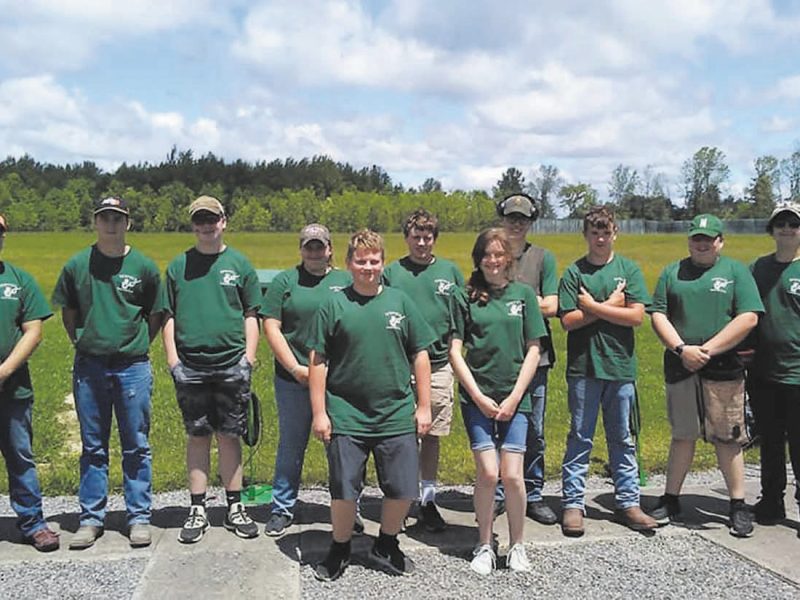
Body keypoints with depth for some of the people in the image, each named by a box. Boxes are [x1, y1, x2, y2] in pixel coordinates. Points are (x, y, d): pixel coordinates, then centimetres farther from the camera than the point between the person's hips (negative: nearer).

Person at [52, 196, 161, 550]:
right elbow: (68, 312, 14)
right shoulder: (77, 265, 4)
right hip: (88, 367, 1)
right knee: (92, 447, 10)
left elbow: (156, 315, 8)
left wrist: (138, 345, 1)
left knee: (136, 446, 5)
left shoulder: (144, 266, 0)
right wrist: (81, 342, 5)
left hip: (133, 367, -1)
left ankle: (139, 517, 15)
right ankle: (91, 518, 20)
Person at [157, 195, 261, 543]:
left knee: (229, 436, 6)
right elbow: (168, 317, 9)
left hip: (231, 366, 0)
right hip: (190, 367, 1)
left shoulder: (240, 264, 6)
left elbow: (251, 316, 7)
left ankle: (235, 508, 17)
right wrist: (172, 360, 0)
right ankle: (197, 511, 17)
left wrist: (249, 358, -2)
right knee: (198, 436, 7)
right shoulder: (178, 266, 8)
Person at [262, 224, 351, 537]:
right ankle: (282, 509, 23)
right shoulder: (284, 281, 7)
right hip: (294, 379, 0)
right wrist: (296, 368, -7)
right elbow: (271, 328, 1)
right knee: (291, 445, 9)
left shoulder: (347, 281, 9)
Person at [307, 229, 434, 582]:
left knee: (403, 489, 6)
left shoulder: (400, 302, 5)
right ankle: (340, 550, 28)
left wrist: (423, 406, 6)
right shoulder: (334, 305, 0)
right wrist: (319, 412, -3)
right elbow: (318, 362, 1)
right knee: (344, 489, 5)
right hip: (346, 417, -2)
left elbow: (420, 355, 9)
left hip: (397, 416, 2)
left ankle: (386, 546, 30)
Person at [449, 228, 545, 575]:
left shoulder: (524, 294, 5)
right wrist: (479, 396, -7)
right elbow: (455, 351, 0)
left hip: (514, 398, 1)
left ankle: (516, 546, 17)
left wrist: (514, 397, -4)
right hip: (477, 398, -1)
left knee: (512, 475, -3)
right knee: (487, 474, -5)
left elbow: (533, 350, 4)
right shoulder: (467, 297, 2)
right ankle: (484, 546, 14)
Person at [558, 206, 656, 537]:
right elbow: (568, 320, -8)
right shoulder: (574, 272, 2)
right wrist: (611, 306, -9)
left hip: (621, 365, 2)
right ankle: (572, 503, 11)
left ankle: (628, 501, 21)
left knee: (622, 438, 11)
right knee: (580, 438, 4)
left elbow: (637, 316, -5)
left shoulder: (629, 269, 6)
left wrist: (594, 307, -9)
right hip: (584, 365, -1)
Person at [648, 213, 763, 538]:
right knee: (682, 435, 9)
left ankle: (738, 506, 13)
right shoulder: (672, 272, 12)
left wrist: (708, 349, -12)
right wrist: (681, 349, -11)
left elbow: (748, 318, -5)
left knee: (727, 439, 2)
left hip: (724, 369, -2)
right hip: (680, 368, 2)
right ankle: (670, 500, 19)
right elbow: (658, 315, 5)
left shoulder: (736, 271, 5)